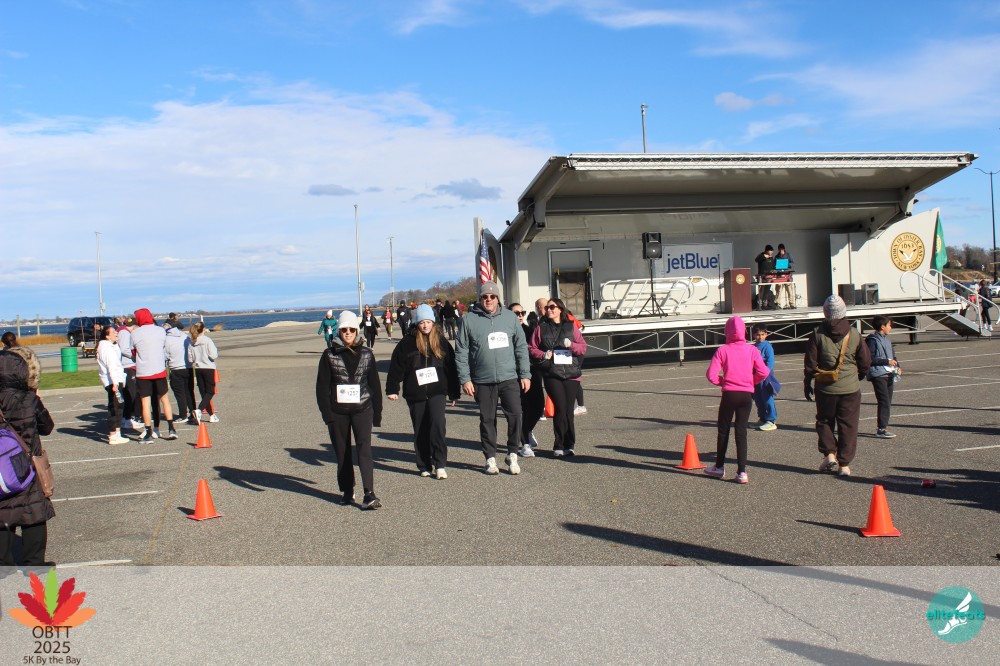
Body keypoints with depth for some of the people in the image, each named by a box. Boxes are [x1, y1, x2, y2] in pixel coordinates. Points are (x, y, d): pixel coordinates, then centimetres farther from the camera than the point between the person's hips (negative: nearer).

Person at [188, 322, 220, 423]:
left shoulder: (191, 343, 2)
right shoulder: (208, 340, -12)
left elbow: (190, 359, 5)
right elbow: (214, 355, -17)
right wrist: (215, 349, 3)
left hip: (198, 369, 5)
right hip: (209, 368, -5)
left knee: (203, 392, 11)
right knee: (210, 392, 1)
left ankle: (211, 415, 16)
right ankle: (199, 410, -20)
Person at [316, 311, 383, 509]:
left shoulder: (366, 354, 5)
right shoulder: (330, 355, 2)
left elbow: (375, 384, 9)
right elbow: (322, 386, 0)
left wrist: (377, 413, 7)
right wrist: (327, 413, -9)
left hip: (362, 409, -1)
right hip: (338, 411, 1)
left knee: (364, 449, -14)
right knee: (342, 452, 9)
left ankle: (369, 494, -19)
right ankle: (347, 491, 24)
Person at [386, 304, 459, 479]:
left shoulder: (441, 342, 5)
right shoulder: (407, 343, 1)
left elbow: (451, 367, 10)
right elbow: (396, 367, 3)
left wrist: (454, 393, 11)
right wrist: (392, 389, -1)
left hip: (437, 391, -1)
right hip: (415, 393, 1)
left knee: (438, 424, -18)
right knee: (420, 431, 7)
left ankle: (440, 465, -11)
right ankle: (424, 466, 19)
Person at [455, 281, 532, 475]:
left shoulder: (510, 317, 6)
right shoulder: (469, 320, 0)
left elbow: (521, 347, 8)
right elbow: (461, 352, 0)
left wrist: (525, 374, 3)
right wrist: (465, 379, -5)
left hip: (509, 377, 1)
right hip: (482, 381, -1)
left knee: (515, 414, -6)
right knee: (487, 420, 8)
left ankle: (512, 455, 11)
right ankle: (490, 458, 21)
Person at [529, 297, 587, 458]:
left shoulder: (571, 327, 11)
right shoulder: (541, 328, 9)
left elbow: (583, 347, 9)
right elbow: (531, 348, 8)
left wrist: (571, 345, -10)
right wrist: (543, 355, -9)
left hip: (571, 373, 2)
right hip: (551, 374, -2)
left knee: (568, 409, 2)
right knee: (561, 407, -11)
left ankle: (568, 445, 13)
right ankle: (560, 445, 0)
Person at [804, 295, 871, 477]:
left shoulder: (818, 335, -8)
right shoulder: (854, 334, -4)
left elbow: (810, 362, -4)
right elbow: (865, 362, 4)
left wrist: (807, 383, 8)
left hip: (825, 388, -1)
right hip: (850, 387, 1)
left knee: (824, 421, 18)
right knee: (848, 426, 7)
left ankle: (829, 453, 4)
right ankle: (844, 464, 7)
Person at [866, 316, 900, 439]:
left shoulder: (887, 340, 17)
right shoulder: (872, 340, -10)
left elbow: (892, 355, 23)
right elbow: (870, 359, -16)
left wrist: (897, 366, 6)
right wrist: (887, 361, -19)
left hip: (889, 374, 8)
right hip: (878, 375, -8)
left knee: (888, 402, 10)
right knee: (884, 402, -11)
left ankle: (883, 426, 18)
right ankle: (881, 429, -8)